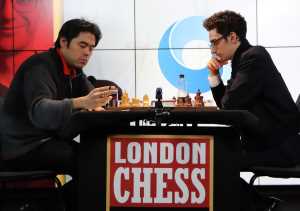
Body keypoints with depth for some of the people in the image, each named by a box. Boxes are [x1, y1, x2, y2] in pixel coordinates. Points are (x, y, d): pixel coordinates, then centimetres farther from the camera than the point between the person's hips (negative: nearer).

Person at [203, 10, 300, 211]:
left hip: (280, 147, -10)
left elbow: (230, 105, -19)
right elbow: (225, 105, 19)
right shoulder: (244, 59, 13)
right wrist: (214, 75, 5)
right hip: (266, 141, 10)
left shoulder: (254, 57, -16)